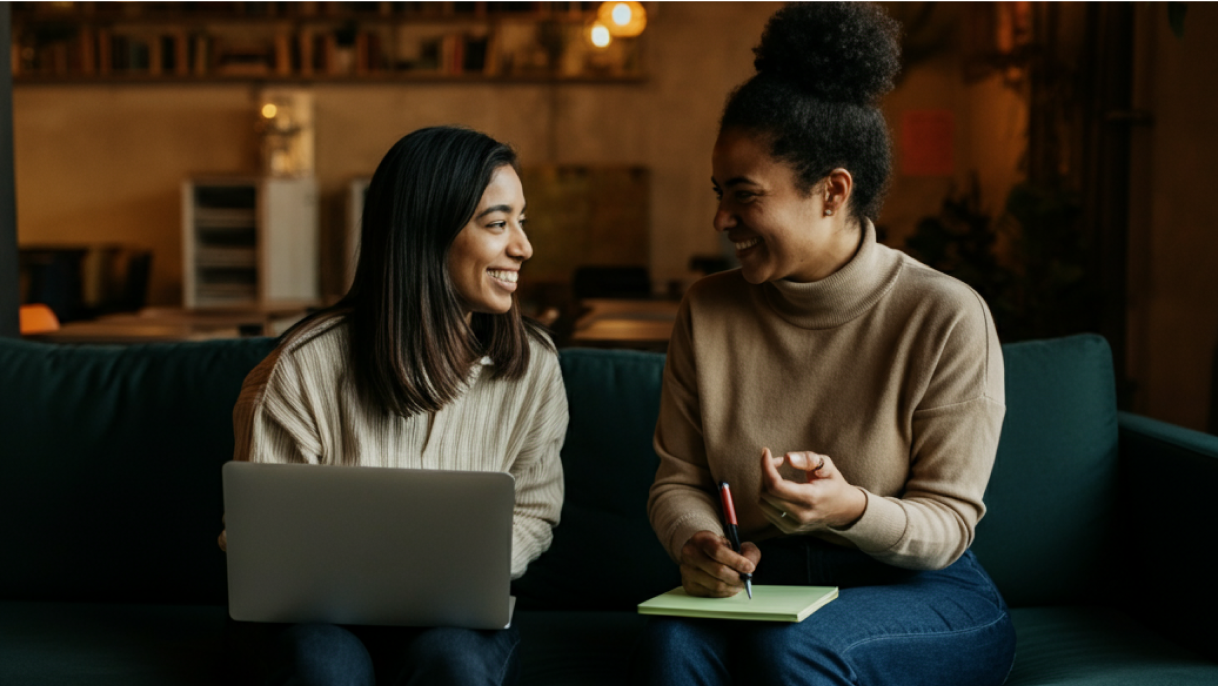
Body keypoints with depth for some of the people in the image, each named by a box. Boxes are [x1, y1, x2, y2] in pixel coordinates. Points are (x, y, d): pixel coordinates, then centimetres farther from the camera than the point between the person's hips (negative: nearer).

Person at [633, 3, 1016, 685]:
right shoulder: (708, 310, 3)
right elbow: (677, 479, 8)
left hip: (919, 595, -2)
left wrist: (851, 508, -29)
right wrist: (696, 542, -16)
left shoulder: (947, 317, -10)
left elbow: (949, 525, -8)